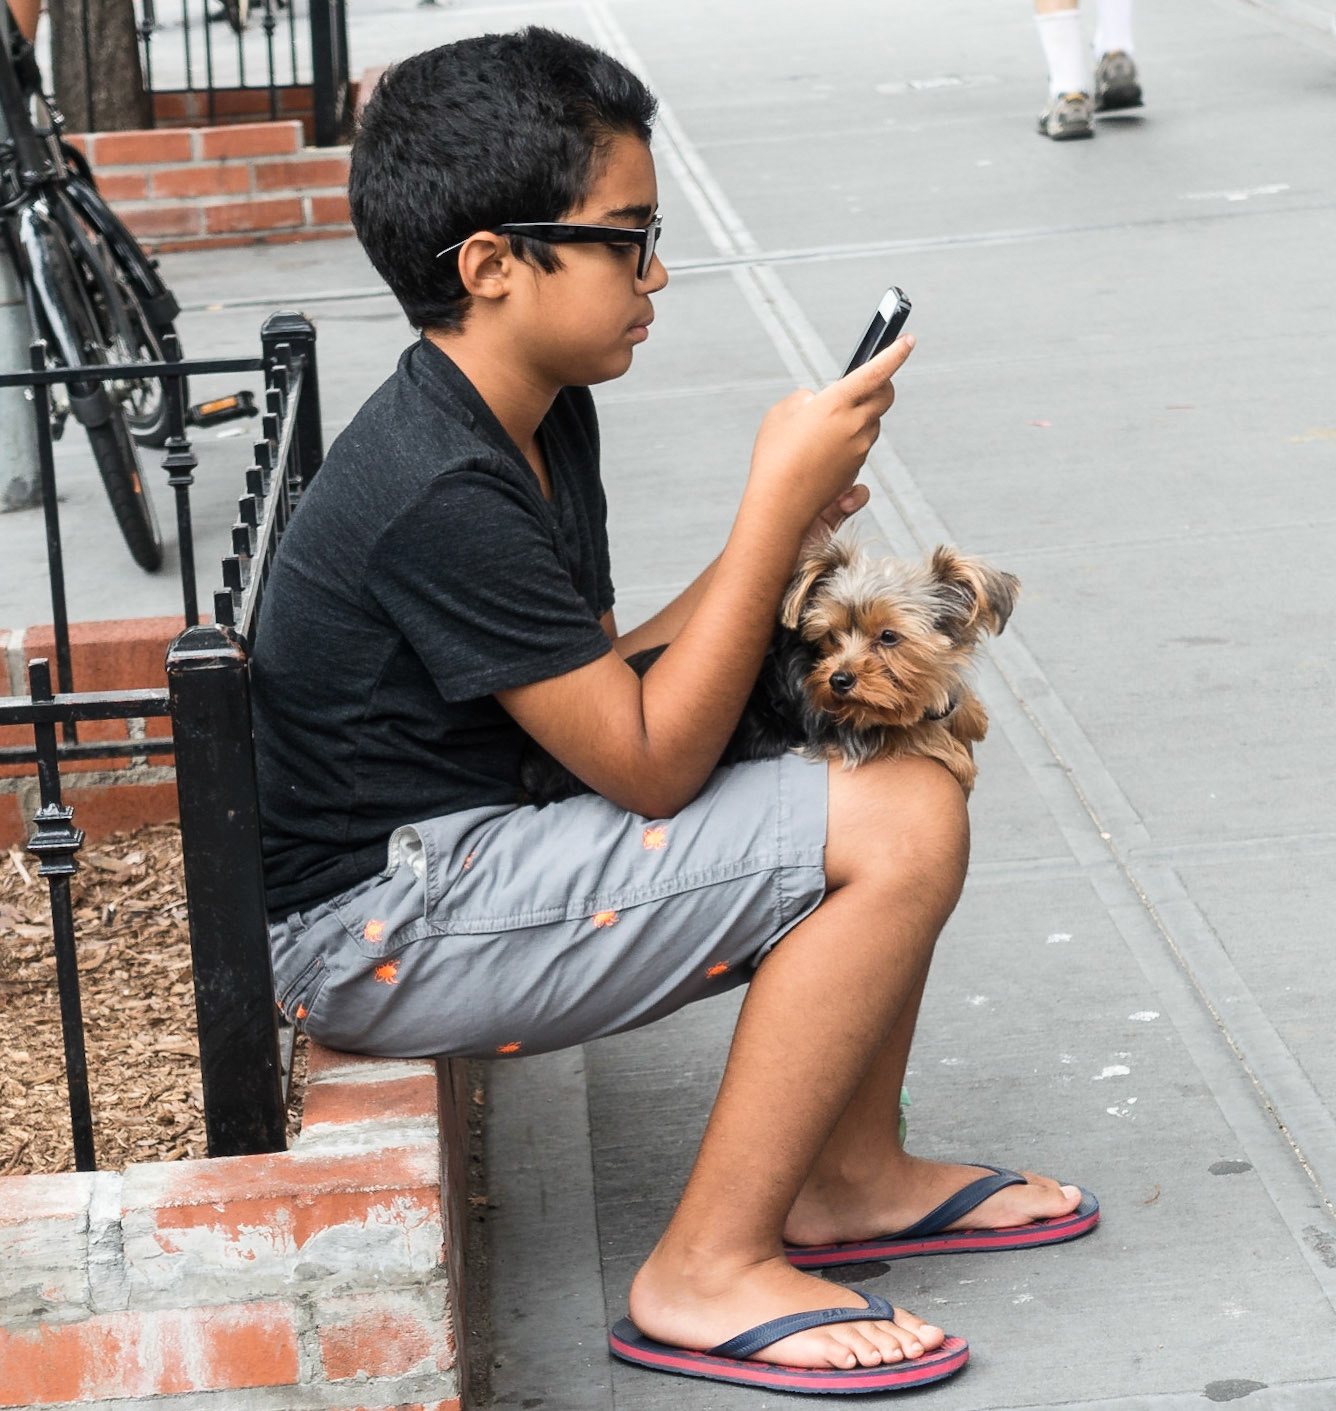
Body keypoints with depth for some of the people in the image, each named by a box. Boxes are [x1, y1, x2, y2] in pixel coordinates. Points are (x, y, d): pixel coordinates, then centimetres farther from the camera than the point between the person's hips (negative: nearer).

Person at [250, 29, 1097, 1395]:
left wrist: (774, 538, -5)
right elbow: (650, 765, -21)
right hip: (375, 932, -10)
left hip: (474, 845, 10)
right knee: (905, 826, -18)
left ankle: (852, 1170, 15)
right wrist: (780, 497, -19)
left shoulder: (545, 420, 8)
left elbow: (596, 690, 10)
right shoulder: (440, 496, -24)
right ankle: (707, 1272, -11)